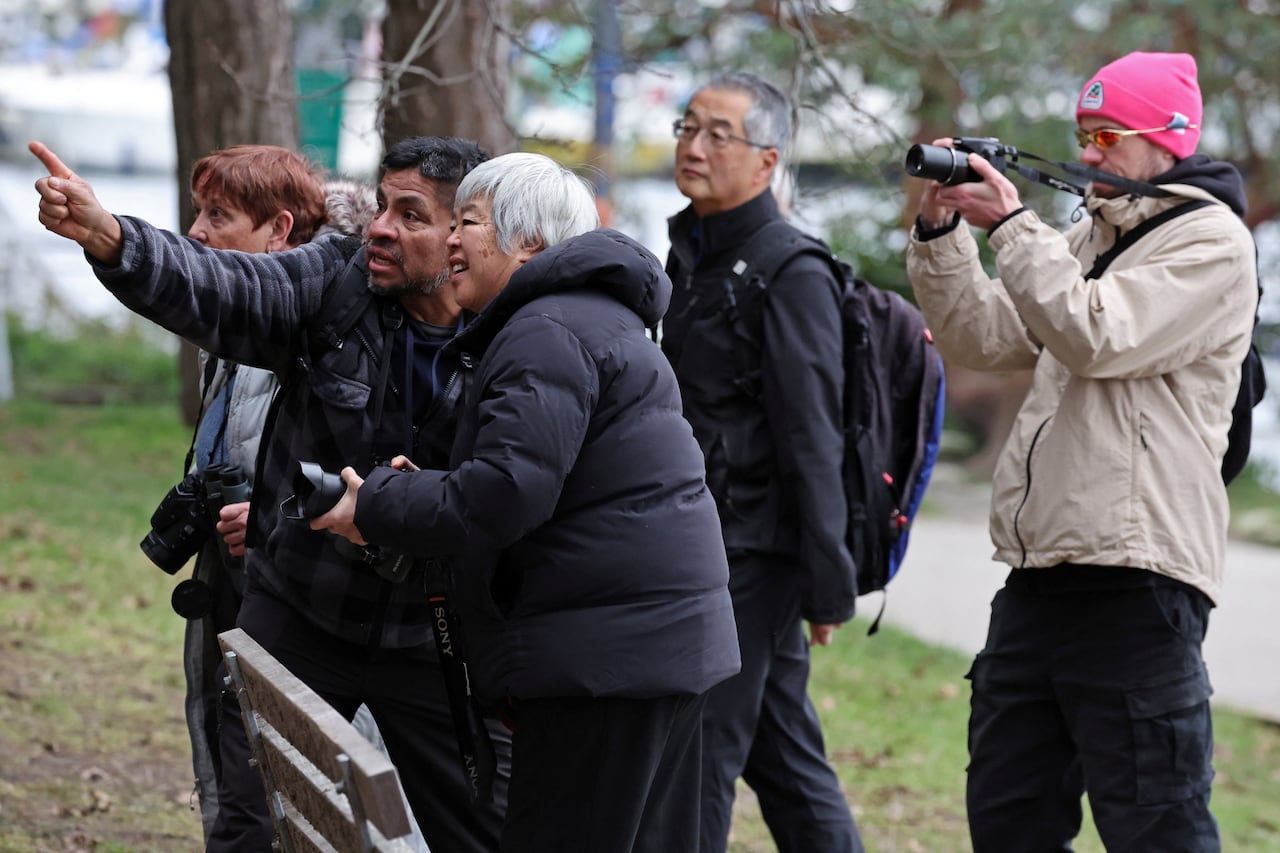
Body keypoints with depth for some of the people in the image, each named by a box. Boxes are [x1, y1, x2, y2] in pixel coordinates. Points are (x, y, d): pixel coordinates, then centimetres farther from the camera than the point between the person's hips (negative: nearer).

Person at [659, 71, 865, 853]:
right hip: (706, 549, 9)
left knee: (697, 766, -6)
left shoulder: (792, 276, -13)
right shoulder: (691, 257, 15)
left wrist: (827, 584, -17)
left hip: (751, 558, -9)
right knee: (787, 766, 13)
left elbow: (811, 442, -16)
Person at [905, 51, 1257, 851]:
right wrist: (941, 230, 6)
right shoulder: (1087, 239, 21)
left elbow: (1097, 336, -18)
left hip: (1135, 580, -9)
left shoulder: (1210, 240, -6)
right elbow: (983, 337, 19)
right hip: (1040, 573, 9)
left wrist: (1010, 223, -12)